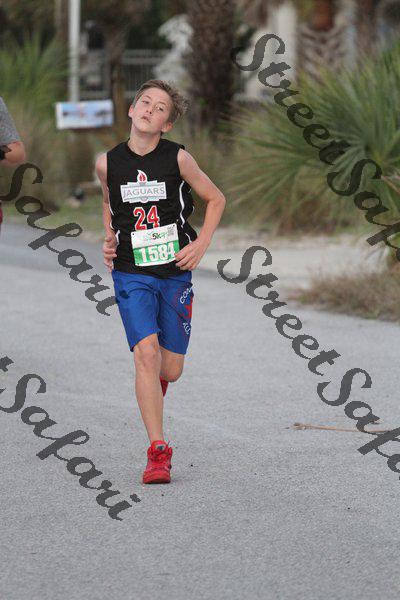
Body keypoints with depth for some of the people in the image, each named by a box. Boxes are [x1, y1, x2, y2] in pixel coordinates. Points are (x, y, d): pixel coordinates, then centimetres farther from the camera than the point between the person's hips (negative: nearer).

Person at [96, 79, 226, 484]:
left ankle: (153, 389, 44)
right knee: (146, 353, -19)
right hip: (131, 273, 0)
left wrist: (201, 244, -3)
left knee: (171, 370, 5)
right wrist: (109, 238, 6)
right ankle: (157, 452, -16)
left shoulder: (178, 158, -5)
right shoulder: (108, 162, 0)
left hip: (175, 273, 0)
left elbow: (216, 199, 8)